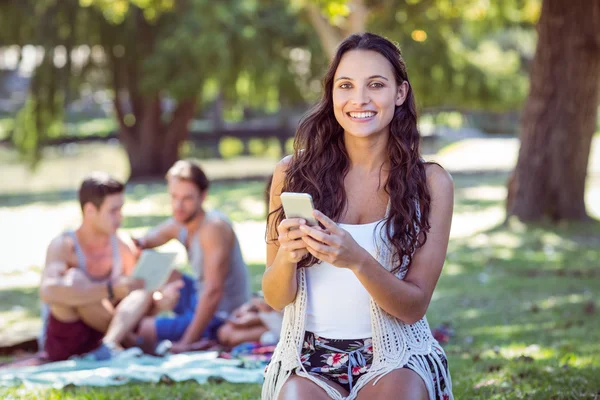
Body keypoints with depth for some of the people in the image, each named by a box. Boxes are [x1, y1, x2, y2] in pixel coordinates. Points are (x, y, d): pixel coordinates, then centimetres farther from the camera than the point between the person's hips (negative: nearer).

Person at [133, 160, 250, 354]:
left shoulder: (213, 227, -23)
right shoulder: (178, 225, 4)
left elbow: (213, 291, -29)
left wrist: (187, 342, -31)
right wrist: (137, 244, -17)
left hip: (220, 318, -9)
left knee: (143, 330, -20)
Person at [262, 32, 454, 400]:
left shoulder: (431, 183, -2)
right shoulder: (292, 175, 1)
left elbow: (415, 307, -4)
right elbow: (276, 298, 3)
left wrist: (357, 260, -23)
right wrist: (287, 256, -19)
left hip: (396, 355, -1)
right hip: (309, 355, 1)